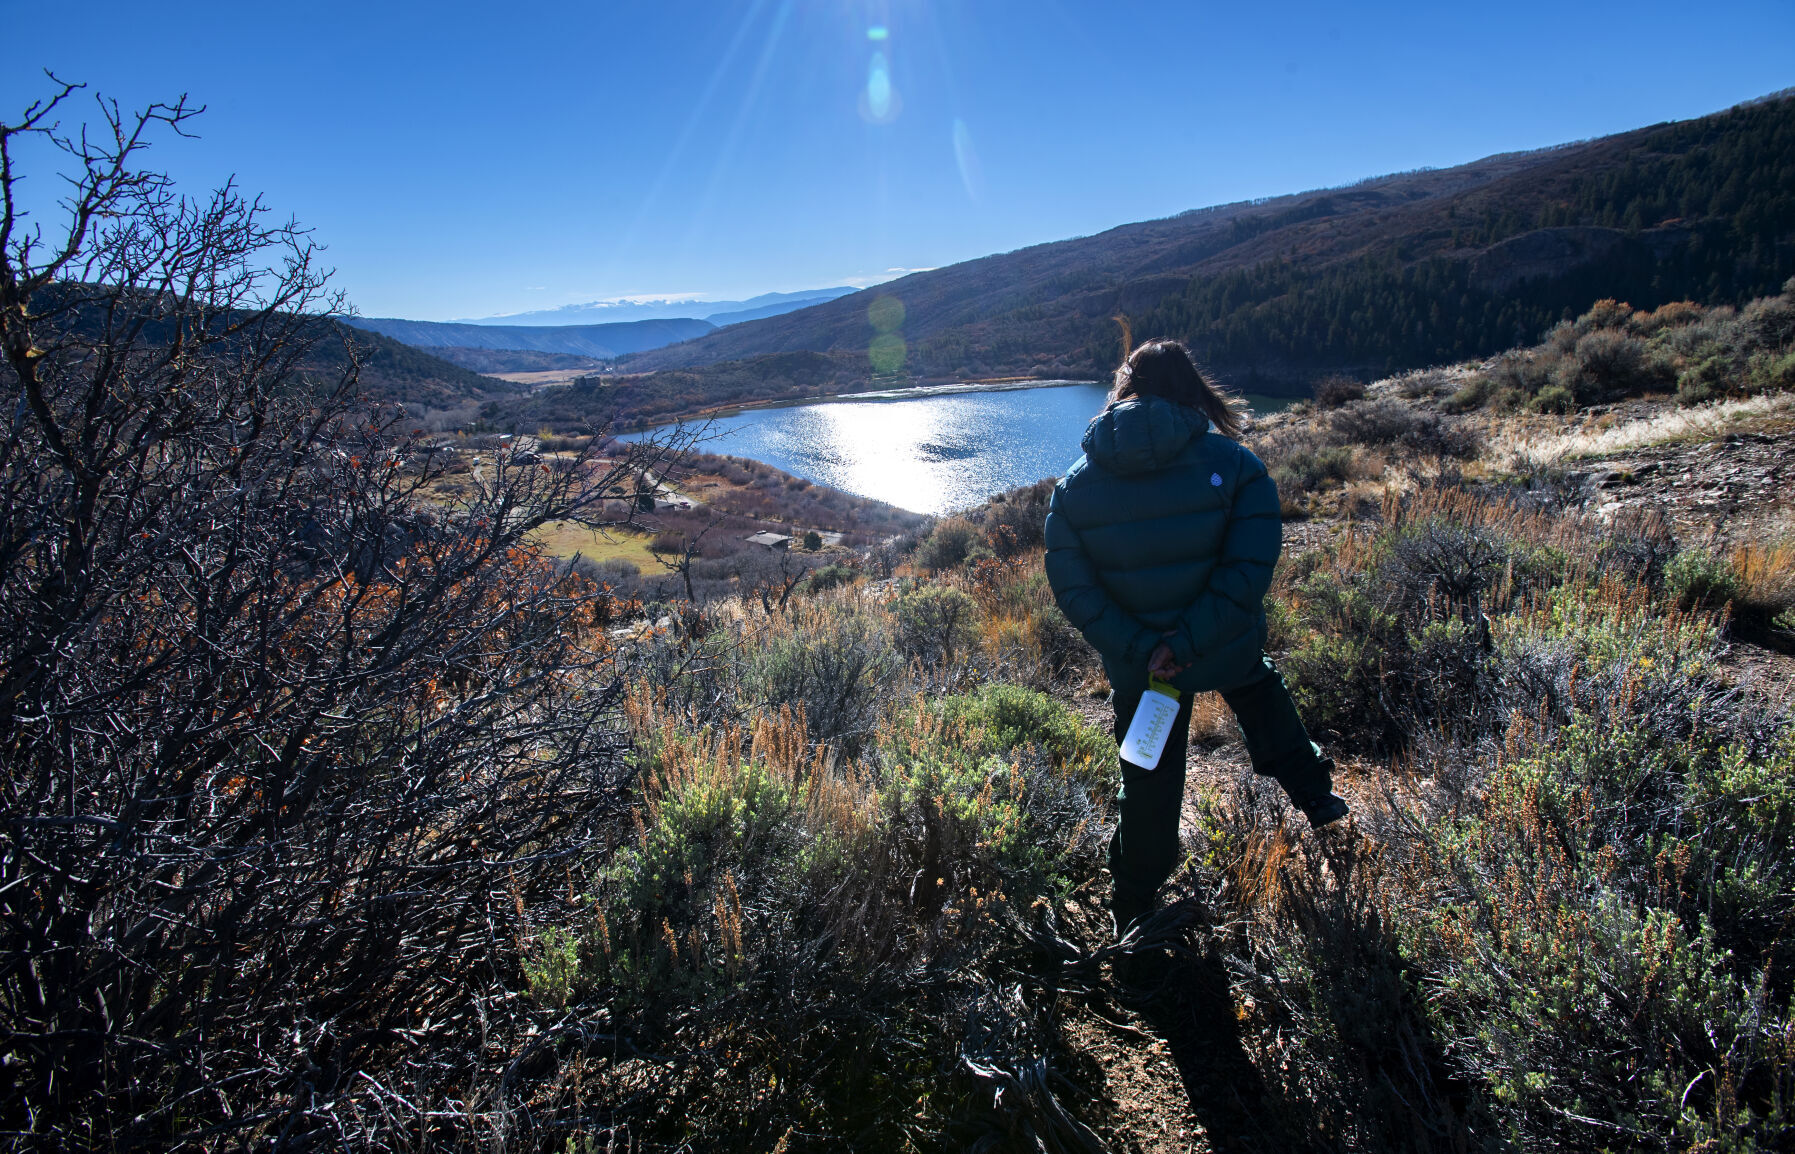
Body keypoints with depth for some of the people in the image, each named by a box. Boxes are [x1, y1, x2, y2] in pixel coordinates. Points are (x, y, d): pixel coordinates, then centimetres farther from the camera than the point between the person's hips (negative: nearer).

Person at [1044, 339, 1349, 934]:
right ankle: (1311, 793, 48)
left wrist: (1140, 649, -15)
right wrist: (1186, 643, -20)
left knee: (1148, 779, 19)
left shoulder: (1075, 485, -7)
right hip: (1230, 655, -1)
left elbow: (1071, 588, -13)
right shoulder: (1234, 463, -12)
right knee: (1258, 690, 35)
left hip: (1136, 668, 1)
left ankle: (1133, 908, 35)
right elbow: (1250, 571, -20)